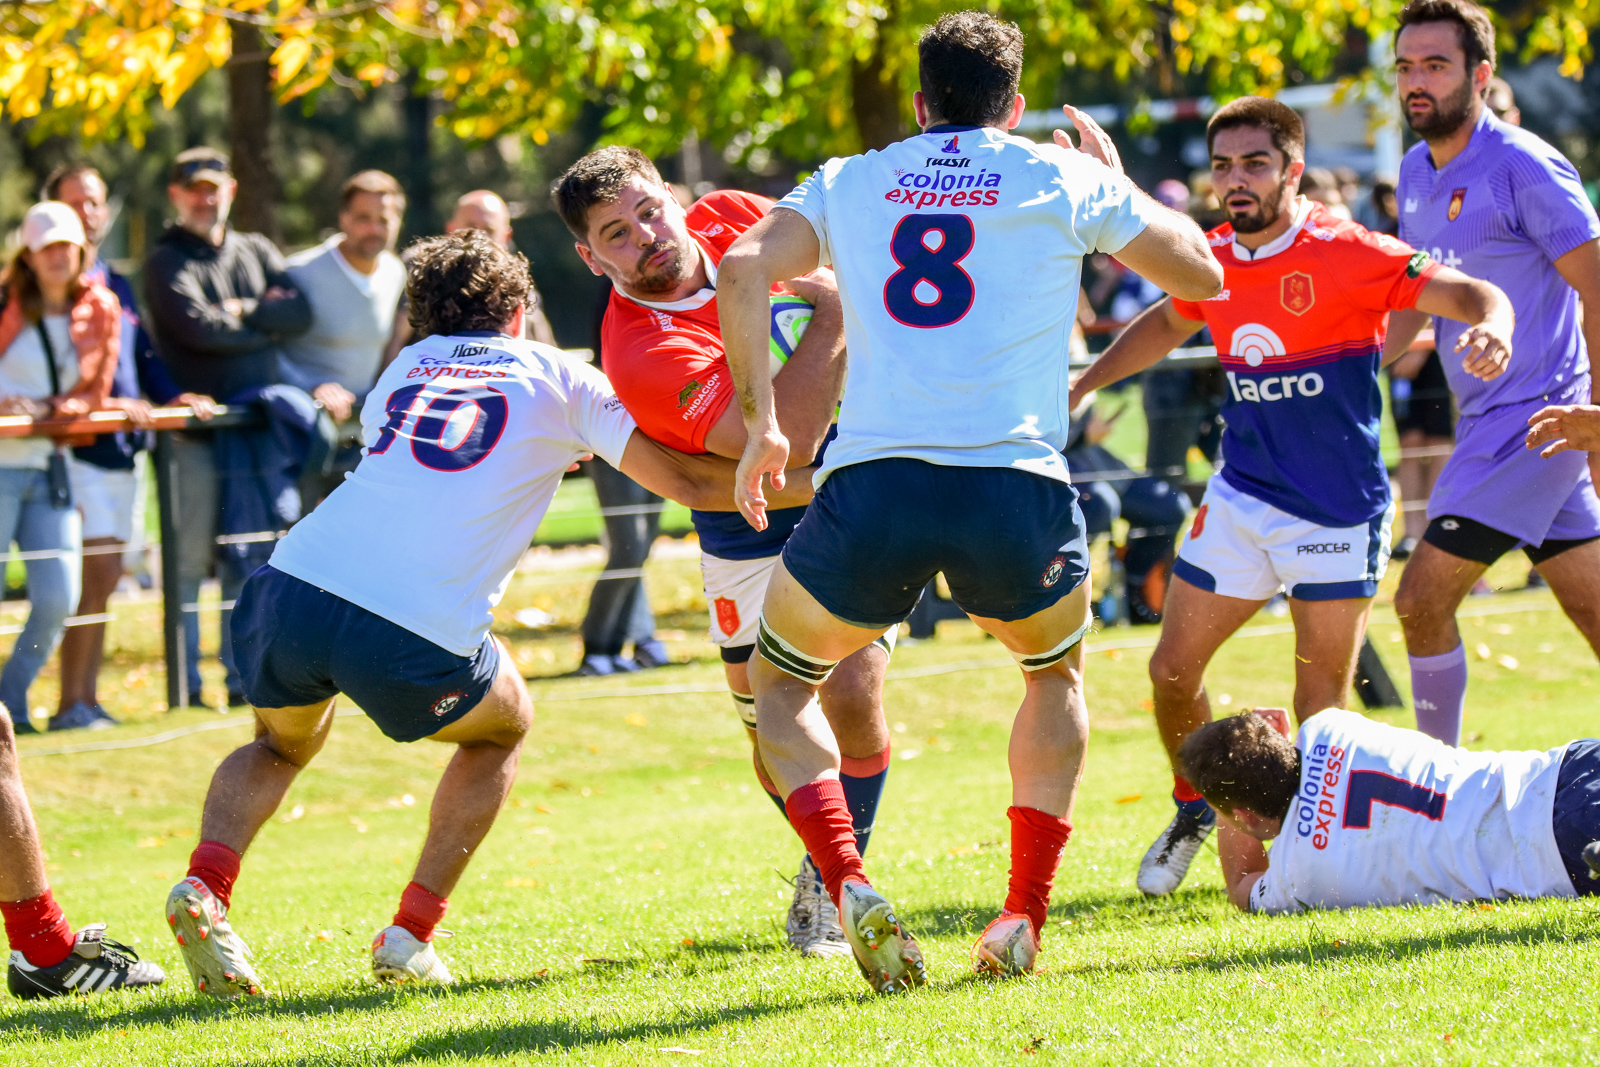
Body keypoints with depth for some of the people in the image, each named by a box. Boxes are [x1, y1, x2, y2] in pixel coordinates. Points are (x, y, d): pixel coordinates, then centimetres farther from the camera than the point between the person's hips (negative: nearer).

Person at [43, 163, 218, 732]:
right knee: (97, 570, -14)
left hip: (122, 447, 8)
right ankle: (72, 704, -10)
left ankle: (86, 700, 12)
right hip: (74, 446, -8)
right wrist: (100, 403, -23)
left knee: (103, 577, 7)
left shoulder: (117, 286, 20)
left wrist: (172, 396, 2)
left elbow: (143, 356, 20)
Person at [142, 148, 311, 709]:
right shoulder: (166, 262, 1)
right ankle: (186, 687, -1)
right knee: (190, 559, -5)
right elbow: (197, 327, -14)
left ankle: (243, 680, 12)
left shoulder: (257, 252, 17)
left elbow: (300, 311, 3)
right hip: (196, 429, -5)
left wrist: (243, 313, -8)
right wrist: (267, 325, -3)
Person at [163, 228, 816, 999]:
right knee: (501, 728, 29)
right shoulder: (558, 381, 15)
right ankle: (411, 934, 17)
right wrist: (801, 487, 23)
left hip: (294, 587, 3)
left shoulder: (403, 368, 26)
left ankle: (204, 884, 3)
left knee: (283, 744, 33)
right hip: (419, 634, -3)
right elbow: (687, 481, 10)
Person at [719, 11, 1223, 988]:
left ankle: (849, 889, -2)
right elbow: (1203, 275, 23)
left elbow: (744, 270, 2)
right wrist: (1115, 180, 37)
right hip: (1016, 485, 0)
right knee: (1058, 674, 30)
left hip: (873, 485, 0)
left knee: (780, 681, 23)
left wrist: (761, 423, 7)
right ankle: (1024, 919, 16)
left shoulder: (848, 184, 19)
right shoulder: (1065, 179, 14)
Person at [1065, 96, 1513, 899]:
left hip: (1337, 514, -5)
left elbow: (1471, 294, -22)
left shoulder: (1345, 253, -16)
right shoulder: (1213, 260, 2)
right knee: (1172, 670, 4)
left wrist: (1492, 330, -44)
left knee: (1321, 712, -4)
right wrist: (1083, 382, 19)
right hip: (1240, 501, 5)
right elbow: (1167, 322, 25)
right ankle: (1194, 809, 30)